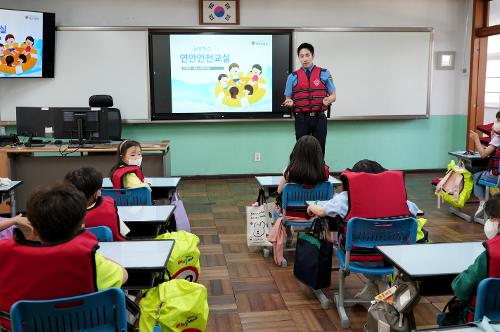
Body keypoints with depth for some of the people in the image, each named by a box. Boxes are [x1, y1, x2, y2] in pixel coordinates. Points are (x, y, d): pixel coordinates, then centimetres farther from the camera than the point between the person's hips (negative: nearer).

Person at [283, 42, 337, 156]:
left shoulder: (324, 74, 5)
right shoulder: (293, 77, 6)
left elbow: (333, 95, 6)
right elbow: (288, 98, 9)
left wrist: (328, 100, -17)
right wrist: (289, 102, -15)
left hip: (319, 118, 0)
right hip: (301, 119, 0)